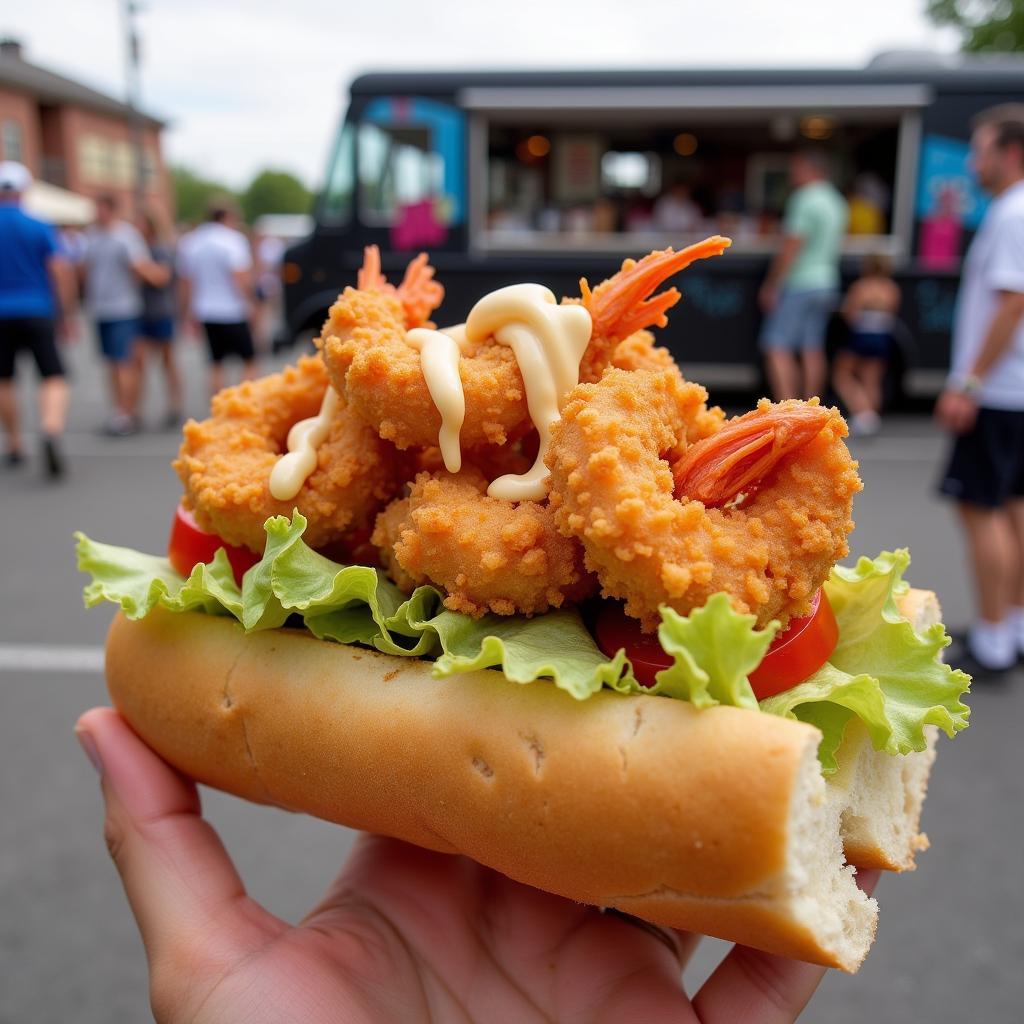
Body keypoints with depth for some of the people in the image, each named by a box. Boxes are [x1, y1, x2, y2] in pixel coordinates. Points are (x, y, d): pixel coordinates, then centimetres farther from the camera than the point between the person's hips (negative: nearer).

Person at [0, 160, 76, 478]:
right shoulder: (39, 227, -2)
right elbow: (61, 270, -7)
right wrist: (66, 312, 0)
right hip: (37, 312, -2)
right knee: (54, 378, -4)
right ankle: (51, 432, -32)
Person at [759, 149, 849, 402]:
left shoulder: (805, 200, -12)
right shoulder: (837, 201, 17)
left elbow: (791, 247, -17)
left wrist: (772, 285, -13)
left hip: (798, 285, -9)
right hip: (826, 282, 9)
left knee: (777, 347, -10)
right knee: (812, 350, 10)